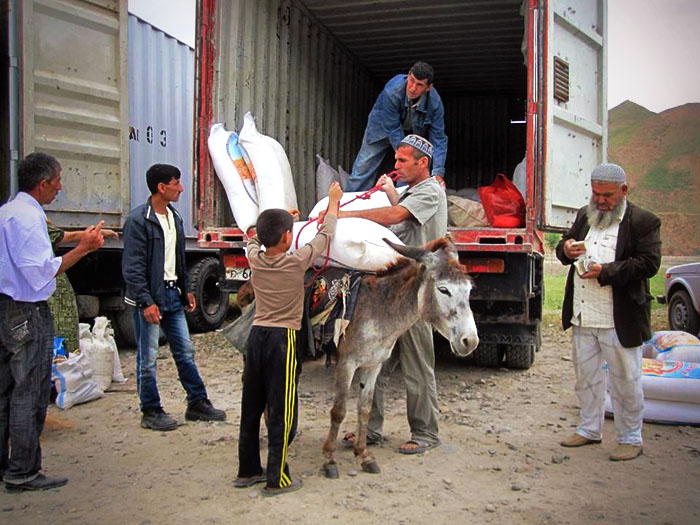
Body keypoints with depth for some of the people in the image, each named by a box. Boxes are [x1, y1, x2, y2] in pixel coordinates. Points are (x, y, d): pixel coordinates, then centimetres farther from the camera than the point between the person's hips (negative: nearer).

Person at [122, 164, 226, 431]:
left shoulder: (174, 217, 11)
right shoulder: (138, 220, -14)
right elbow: (132, 267, -17)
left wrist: (186, 290, 18)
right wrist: (146, 302, -21)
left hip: (172, 294, 8)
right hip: (149, 298, -8)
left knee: (185, 351, 12)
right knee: (148, 358, 3)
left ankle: (197, 403, 22)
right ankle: (151, 412, 15)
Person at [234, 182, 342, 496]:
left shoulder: (254, 259, 1)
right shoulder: (296, 262, -11)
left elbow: (254, 237, 24)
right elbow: (324, 236, 1)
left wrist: (278, 218, 37)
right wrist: (333, 201, 15)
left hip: (257, 336, 6)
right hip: (283, 340, -6)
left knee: (251, 407, 14)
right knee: (281, 412, 2)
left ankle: (248, 471, 26)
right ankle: (277, 479, 7)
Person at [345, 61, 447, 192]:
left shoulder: (435, 102, -29)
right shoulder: (391, 92, -37)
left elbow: (438, 138, -23)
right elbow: (393, 130, -32)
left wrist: (438, 173, -32)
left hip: (413, 133, 2)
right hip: (383, 128, -2)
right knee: (362, 171, -6)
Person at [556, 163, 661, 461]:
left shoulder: (643, 222, -6)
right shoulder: (584, 215, 12)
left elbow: (649, 264, -14)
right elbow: (564, 245, 18)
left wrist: (605, 271, -22)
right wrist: (565, 249, -6)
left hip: (620, 321, -6)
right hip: (583, 317, 6)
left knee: (625, 381, 6)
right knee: (585, 376, 17)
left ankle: (630, 438, 22)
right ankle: (590, 429, 33)